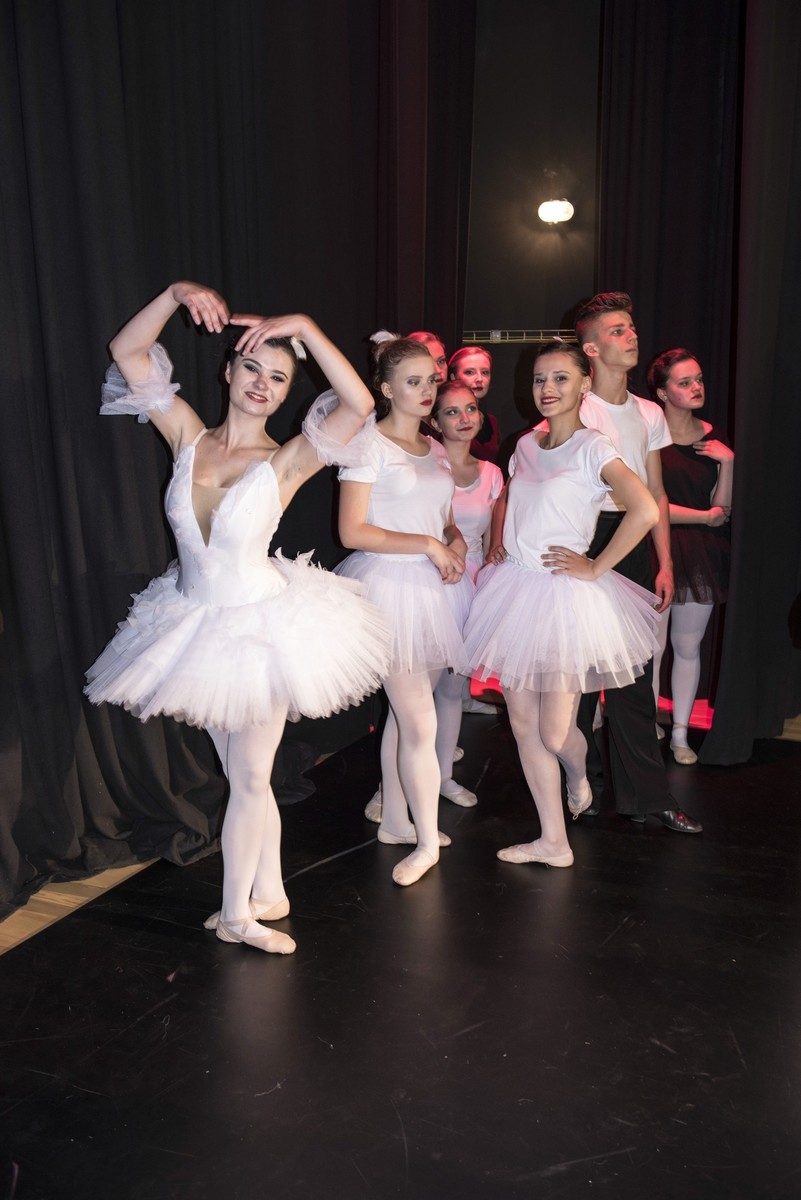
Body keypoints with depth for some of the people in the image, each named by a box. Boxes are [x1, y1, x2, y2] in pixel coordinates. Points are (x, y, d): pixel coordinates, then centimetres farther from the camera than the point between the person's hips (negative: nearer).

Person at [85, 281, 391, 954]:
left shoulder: (286, 462, -12)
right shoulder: (188, 436, -3)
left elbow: (360, 403, -27)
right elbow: (126, 352, -4)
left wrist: (304, 327, -26)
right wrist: (177, 295, -15)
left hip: (261, 626, -3)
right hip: (198, 624, 4)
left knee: (249, 779, 10)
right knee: (245, 776, 18)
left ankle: (236, 912, 30)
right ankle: (268, 894, 36)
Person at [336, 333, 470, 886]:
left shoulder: (433, 448, 14)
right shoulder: (369, 444, -8)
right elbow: (352, 531, -14)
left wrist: (455, 545, -1)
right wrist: (428, 545, -16)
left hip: (434, 587, 7)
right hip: (392, 588, -7)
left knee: (404, 713, 14)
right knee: (420, 724, -5)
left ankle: (395, 820, 28)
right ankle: (428, 842, 9)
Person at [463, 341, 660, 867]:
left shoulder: (592, 447, -11)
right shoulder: (526, 446, 10)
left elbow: (647, 510, -26)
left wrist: (596, 567, -18)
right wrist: (500, 541, 12)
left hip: (564, 596, -6)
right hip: (515, 588, 7)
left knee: (555, 734, -3)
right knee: (523, 726, 9)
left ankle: (579, 777, 34)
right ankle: (553, 841, 24)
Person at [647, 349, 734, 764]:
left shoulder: (713, 438, 6)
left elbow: (723, 507, 4)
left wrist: (727, 462, -10)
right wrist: (704, 516, -6)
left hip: (701, 555, 4)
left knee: (688, 645, 11)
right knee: (652, 646, 0)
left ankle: (680, 733, 23)